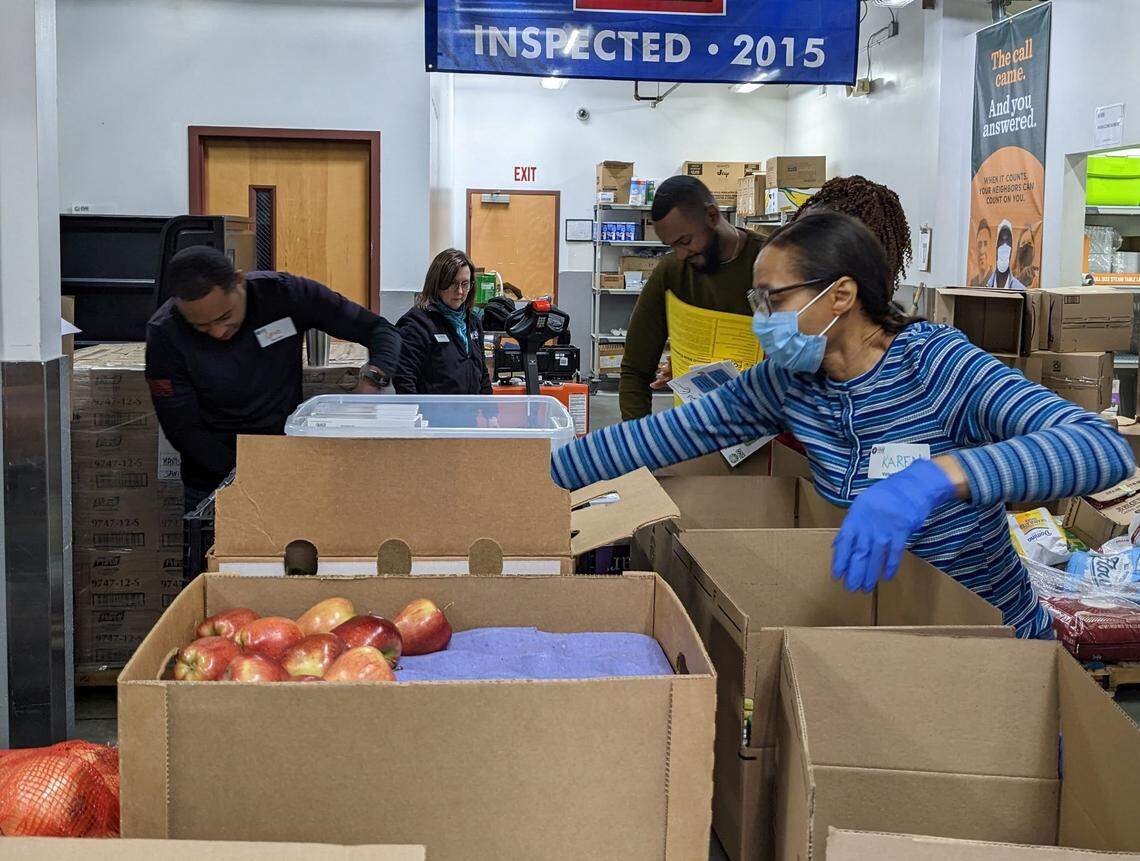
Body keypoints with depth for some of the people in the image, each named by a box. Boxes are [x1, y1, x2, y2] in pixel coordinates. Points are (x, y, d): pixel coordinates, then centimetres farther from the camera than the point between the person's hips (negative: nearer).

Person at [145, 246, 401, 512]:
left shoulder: (284, 293, -16)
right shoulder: (165, 333, -18)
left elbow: (382, 330, -11)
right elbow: (182, 430, -13)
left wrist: (372, 380, -31)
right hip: (214, 485, -1)